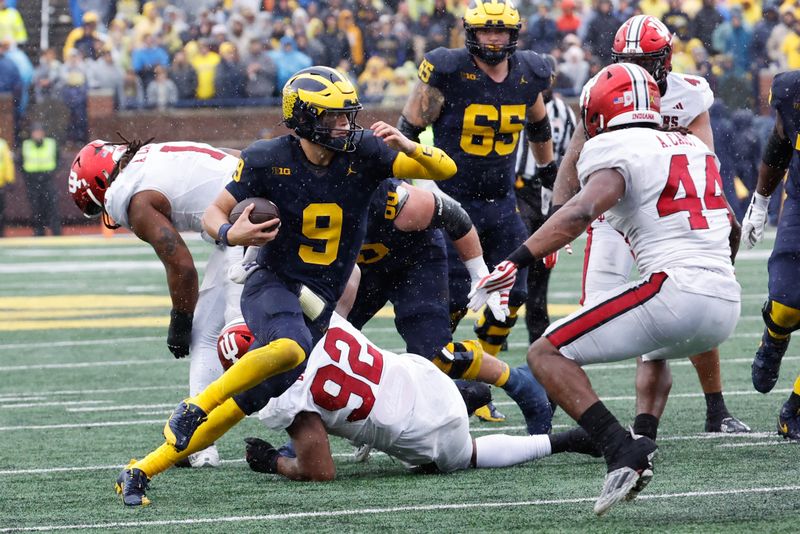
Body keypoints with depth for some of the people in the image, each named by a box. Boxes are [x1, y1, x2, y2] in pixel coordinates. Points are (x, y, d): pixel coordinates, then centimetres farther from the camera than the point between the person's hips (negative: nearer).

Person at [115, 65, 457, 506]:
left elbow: (445, 170, -4)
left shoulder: (363, 153, -4)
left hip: (317, 304, 4)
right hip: (272, 285, -4)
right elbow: (214, 213, -1)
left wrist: (406, 146, -24)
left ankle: (143, 470, 9)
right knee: (291, 348, -39)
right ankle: (195, 406, -23)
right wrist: (230, 234, -25)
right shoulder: (268, 160, -10)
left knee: (248, 403, 0)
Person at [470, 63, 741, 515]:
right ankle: (642, 439, 22)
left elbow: (581, 212, -20)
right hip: (727, 304, 8)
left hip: (674, 290, -8)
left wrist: (515, 262, -24)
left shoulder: (616, 151, -1)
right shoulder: (696, 147, 23)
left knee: (547, 354, -5)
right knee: (656, 351, 40)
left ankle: (623, 451, -21)